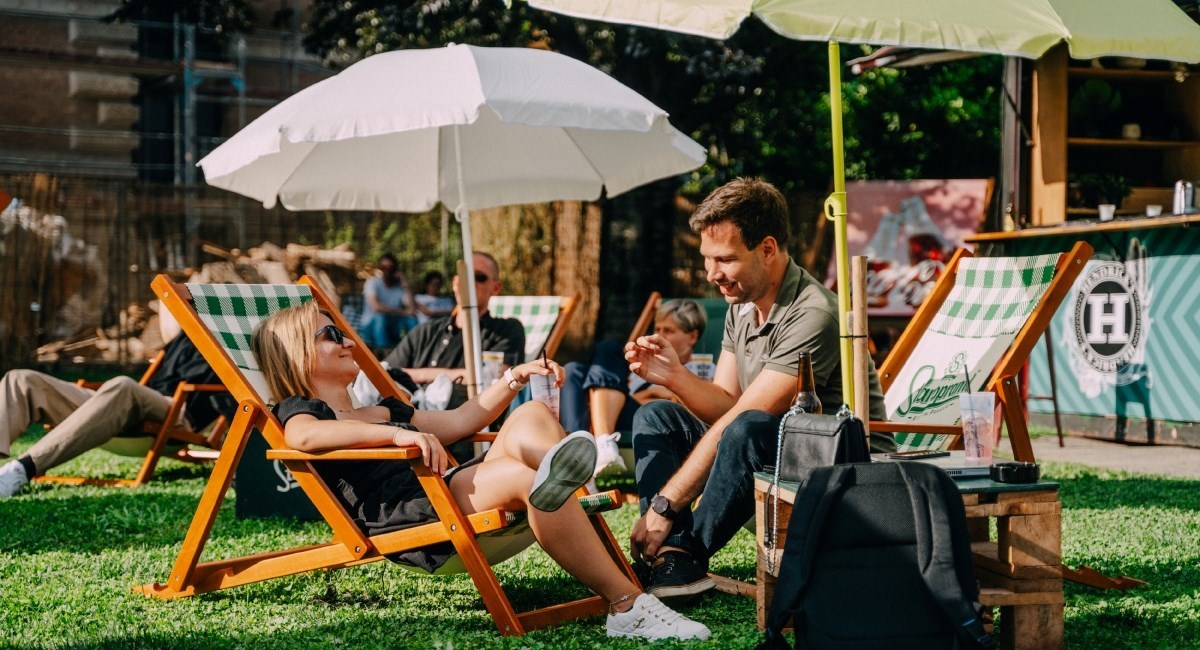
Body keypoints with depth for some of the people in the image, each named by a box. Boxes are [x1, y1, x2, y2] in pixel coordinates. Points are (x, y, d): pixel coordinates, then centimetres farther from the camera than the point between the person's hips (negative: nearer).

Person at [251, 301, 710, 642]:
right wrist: (395, 434, -29)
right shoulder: (299, 410, 10)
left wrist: (514, 378, 23)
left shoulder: (384, 410, 37)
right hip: (401, 516, -8)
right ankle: (628, 606, -38)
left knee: (531, 416, -15)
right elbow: (305, 437, -15)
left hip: (456, 493, 8)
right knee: (523, 475, -31)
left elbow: (460, 421, 39)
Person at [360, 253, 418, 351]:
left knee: (411, 319, -21)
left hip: (392, 327, 4)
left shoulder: (399, 285, 0)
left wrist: (405, 284, -14)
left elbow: (412, 309, -14)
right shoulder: (372, 283, -10)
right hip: (372, 326, -4)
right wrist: (403, 312, -22)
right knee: (380, 317, -34)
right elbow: (376, 307, -28)